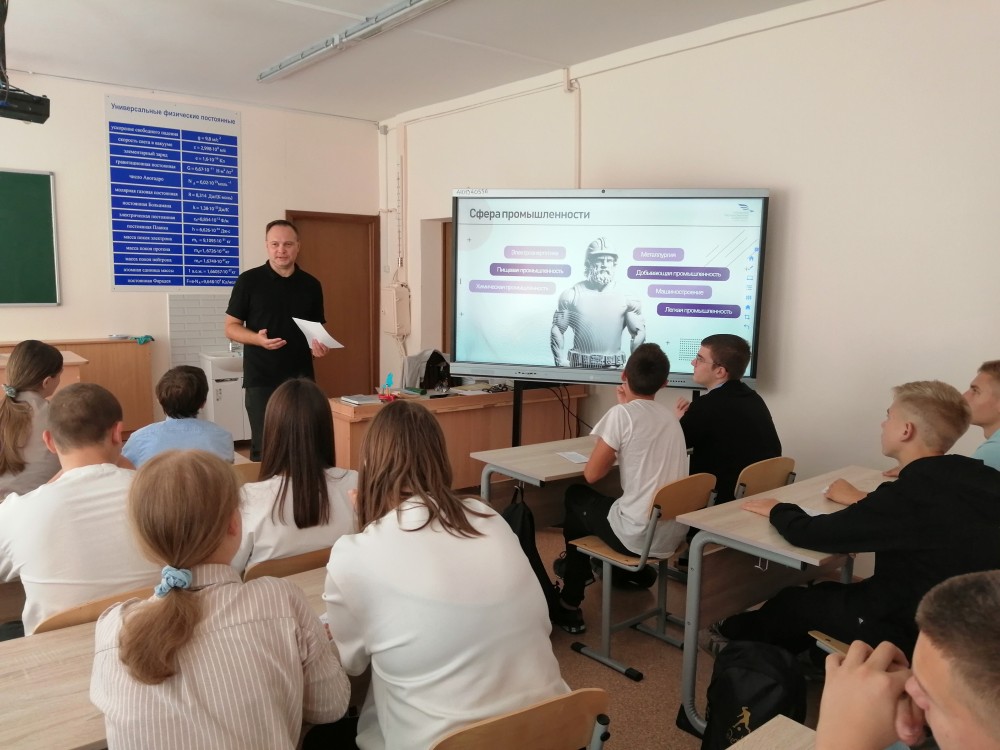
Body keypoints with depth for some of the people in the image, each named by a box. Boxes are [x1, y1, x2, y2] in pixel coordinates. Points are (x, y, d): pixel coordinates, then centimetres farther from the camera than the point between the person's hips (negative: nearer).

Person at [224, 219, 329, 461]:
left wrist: (319, 345, -6)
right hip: (261, 378, -2)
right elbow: (231, 328, 1)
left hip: (301, 377, 3)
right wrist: (257, 338, -19)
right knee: (263, 445, 2)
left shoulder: (311, 285, 8)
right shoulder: (249, 280, -2)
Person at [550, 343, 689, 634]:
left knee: (576, 497, 21)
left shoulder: (622, 414, -12)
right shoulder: (669, 415, 8)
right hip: (675, 533, 7)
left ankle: (570, 607, 30)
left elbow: (591, 474, -8)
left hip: (640, 536, -7)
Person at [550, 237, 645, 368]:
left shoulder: (627, 296, 4)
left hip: (613, 368, 1)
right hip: (579, 367, 0)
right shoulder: (572, 294, 4)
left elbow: (639, 332, 6)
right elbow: (557, 331, 6)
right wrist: (562, 363, 0)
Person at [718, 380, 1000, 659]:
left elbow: (806, 534, -20)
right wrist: (865, 500, 20)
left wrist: (778, 509, 0)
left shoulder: (909, 495, -29)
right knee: (824, 593, 22)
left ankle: (742, 637, 43)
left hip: (914, 630, -7)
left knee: (793, 600, 14)